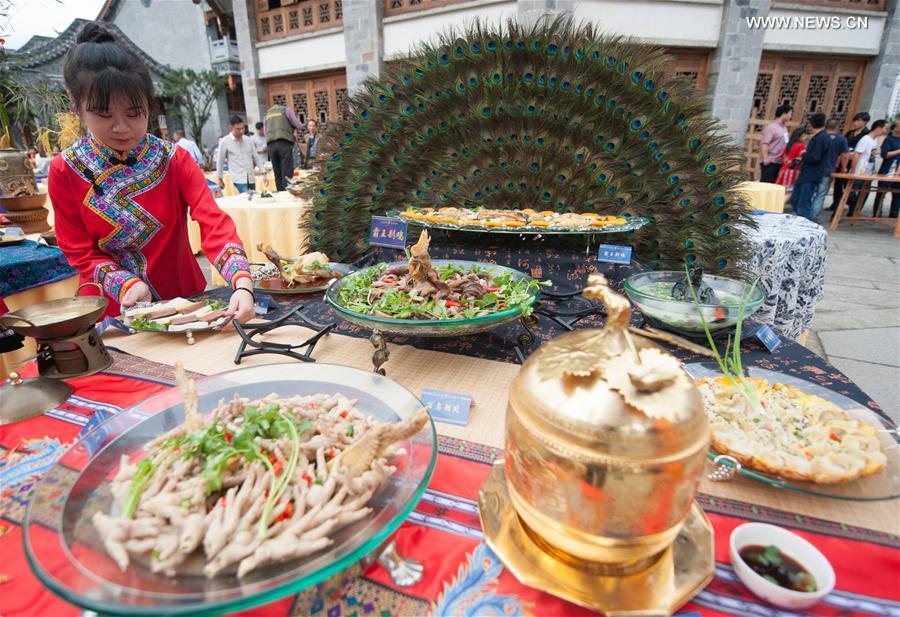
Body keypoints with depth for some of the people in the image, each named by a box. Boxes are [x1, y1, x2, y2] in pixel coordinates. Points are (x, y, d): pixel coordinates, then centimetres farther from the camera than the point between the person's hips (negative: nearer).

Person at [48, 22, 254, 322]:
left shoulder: (175, 160, -4)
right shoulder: (65, 171, -3)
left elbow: (214, 222, -18)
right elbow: (81, 252, 0)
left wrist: (242, 284, -35)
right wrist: (125, 285, -21)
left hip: (184, 296, 0)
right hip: (112, 309, 1)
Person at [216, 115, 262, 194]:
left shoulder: (248, 140, 8)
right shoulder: (224, 142, -2)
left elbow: (256, 157, 14)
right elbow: (220, 161, 6)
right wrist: (220, 179, 10)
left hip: (251, 178, 5)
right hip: (239, 179, -4)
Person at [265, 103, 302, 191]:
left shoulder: (267, 113, 27)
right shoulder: (287, 109, 12)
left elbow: (265, 132, 26)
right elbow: (298, 125, 6)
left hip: (271, 145, 4)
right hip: (284, 143, -4)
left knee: (278, 175, 4)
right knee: (287, 174, -10)